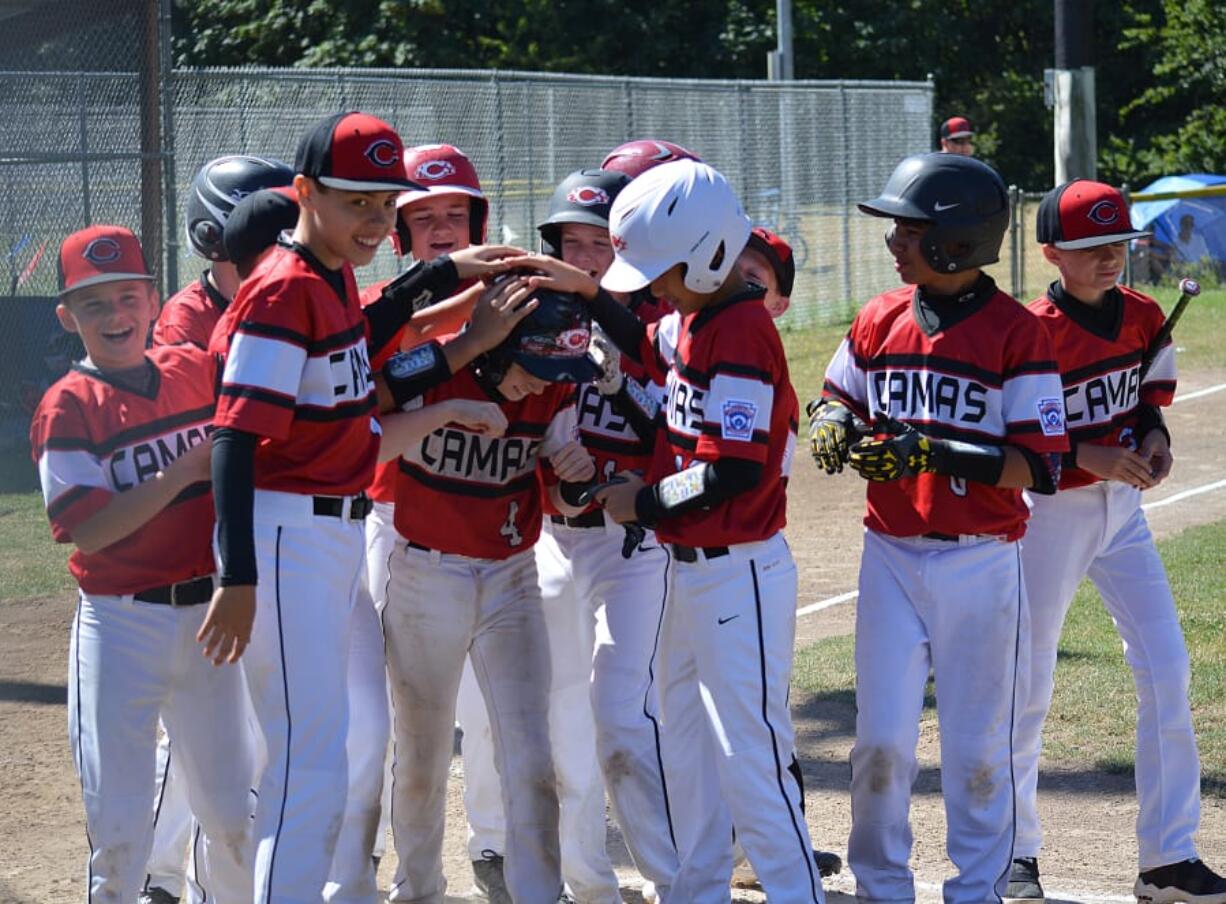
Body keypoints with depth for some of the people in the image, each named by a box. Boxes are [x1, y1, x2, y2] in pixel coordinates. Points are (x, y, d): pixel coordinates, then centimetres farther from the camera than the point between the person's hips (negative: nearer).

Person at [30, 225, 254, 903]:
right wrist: (188, 469, -21)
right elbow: (89, 528, -18)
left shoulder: (199, 372, 5)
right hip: (121, 625, -4)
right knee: (120, 824, -3)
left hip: (211, 614, 4)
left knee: (230, 810, 14)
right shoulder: (68, 407, -9)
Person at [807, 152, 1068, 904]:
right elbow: (836, 399, 19)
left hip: (981, 566, -3)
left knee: (978, 748, 6)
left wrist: (934, 454, -24)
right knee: (881, 738, 2)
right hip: (892, 559, 3)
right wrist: (834, 427, -6)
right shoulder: (880, 320, 4)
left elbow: (1040, 468, -14)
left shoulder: (1017, 333, -11)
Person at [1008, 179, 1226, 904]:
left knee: (1168, 672, 0)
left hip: (1123, 512, 6)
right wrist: (1086, 455, -24)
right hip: (1052, 512, -6)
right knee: (1029, 687, 3)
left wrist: (1154, 434, -3)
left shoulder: (1143, 315, 1)